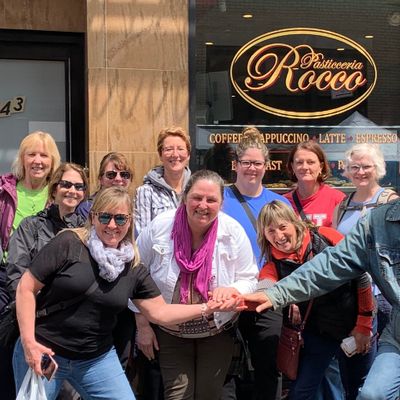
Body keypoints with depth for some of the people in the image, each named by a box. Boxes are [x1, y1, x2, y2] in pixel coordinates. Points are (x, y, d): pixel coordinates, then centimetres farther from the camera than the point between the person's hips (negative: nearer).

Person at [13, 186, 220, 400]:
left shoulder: (133, 267, 2)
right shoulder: (69, 243, -12)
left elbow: (159, 312, 5)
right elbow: (26, 288, -9)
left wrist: (205, 309, -4)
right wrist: (28, 341, -16)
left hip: (97, 359, 4)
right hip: (43, 353, -3)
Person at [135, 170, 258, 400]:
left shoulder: (233, 232, -14)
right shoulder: (160, 227, -15)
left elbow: (249, 279, -4)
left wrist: (232, 290, -28)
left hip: (218, 332, 1)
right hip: (170, 332, 0)